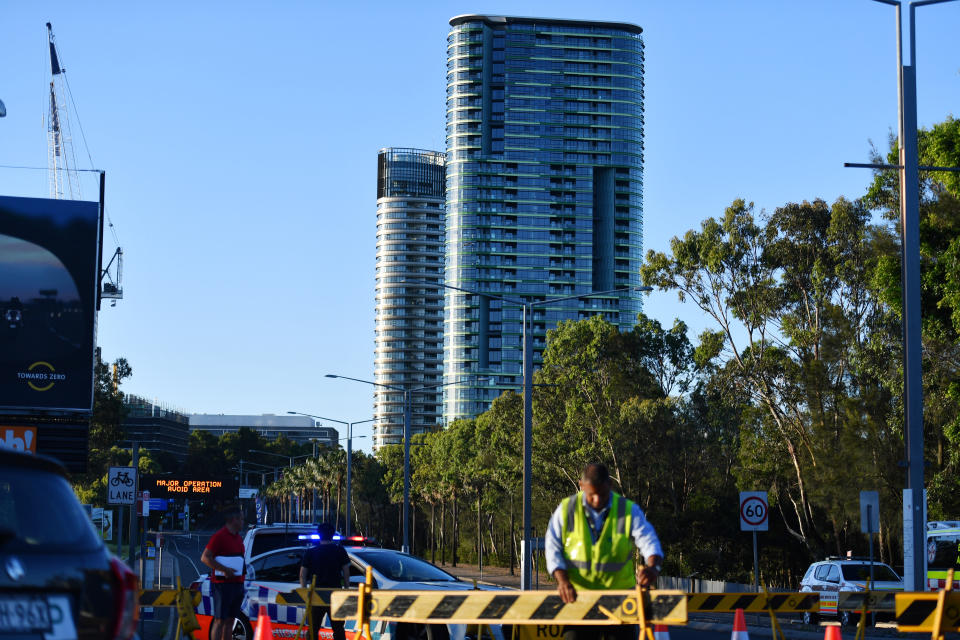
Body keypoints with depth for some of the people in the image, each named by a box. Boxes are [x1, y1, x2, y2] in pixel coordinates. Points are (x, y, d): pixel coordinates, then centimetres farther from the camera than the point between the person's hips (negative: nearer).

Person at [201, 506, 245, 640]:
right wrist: (224, 570, -21)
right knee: (220, 620, -9)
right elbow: (205, 558, -15)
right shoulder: (219, 537, -10)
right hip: (223, 584, -8)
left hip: (237, 583, 8)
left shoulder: (238, 538, 17)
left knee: (230, 620, 9)